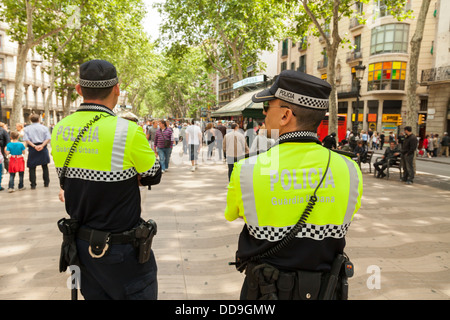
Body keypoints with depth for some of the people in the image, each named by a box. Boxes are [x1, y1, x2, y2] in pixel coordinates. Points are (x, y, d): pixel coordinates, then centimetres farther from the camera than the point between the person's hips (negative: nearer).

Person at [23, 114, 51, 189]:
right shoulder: (44, 127, 4)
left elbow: (26, 139, -9)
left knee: (32, 167, 5)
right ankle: (46, 183, 15)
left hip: (32, 149, -1)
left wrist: (34, 146, -14)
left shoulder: (27, 128, 3)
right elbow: (48, 138, -7)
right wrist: (42, 145, -14)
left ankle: (33, 184, 4)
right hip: (43, 149, 1)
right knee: (45, 166, 12)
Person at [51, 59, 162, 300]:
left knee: (94, 295, 22)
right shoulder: (128, 131, -21)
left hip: (81, 244, 6)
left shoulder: (60, 130, -2)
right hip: (122, 252, -6)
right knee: (138, 294, 12)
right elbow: (153, 176, -6)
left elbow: (68, 182, 9)